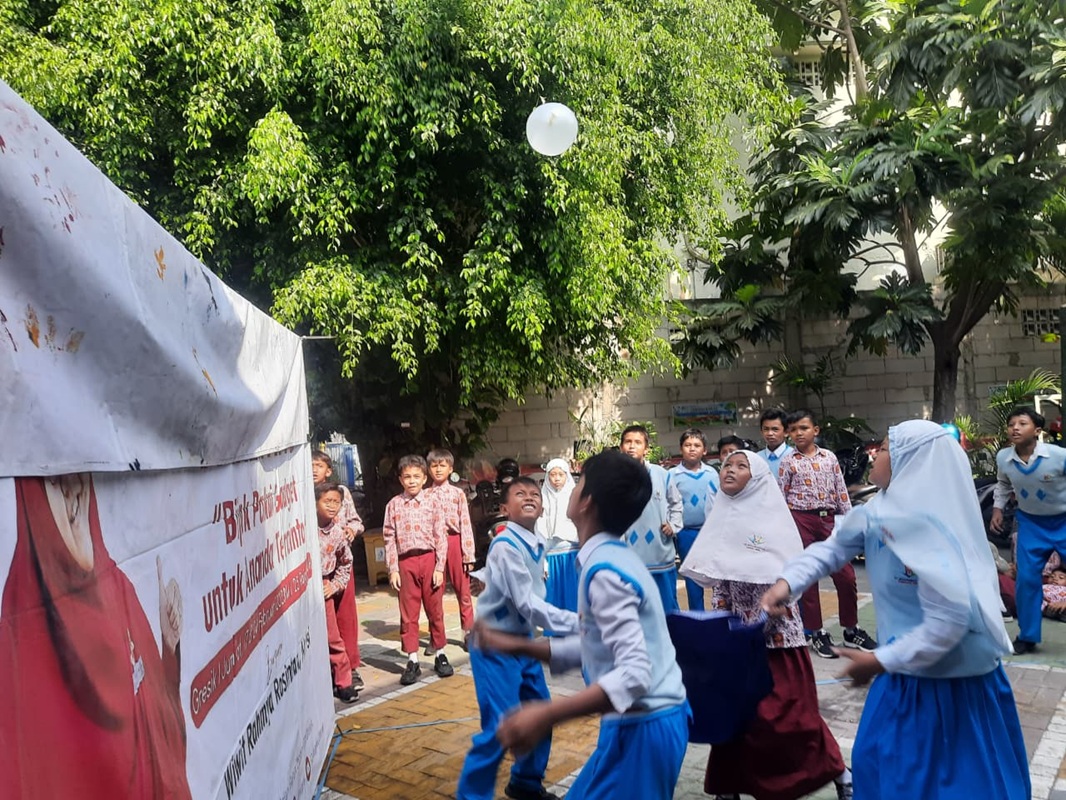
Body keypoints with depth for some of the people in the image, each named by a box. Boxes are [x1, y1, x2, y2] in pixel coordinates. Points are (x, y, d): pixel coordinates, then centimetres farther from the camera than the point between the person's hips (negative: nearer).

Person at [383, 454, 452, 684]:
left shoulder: (431, 503, 0)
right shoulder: (393, 505, 2)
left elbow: (440, 536, -2)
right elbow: (389, 539, 1)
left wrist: (439, 568, -6)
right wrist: (393, 569, -4)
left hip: (429, 559, 0)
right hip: (406, 562, 1)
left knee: (435, 609, 9)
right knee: (408, 613, 6)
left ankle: (439, 654, 23)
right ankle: (412, 661, 15)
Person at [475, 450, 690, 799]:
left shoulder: (604, 571, -22)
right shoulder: (615, 558, 7)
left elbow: (635, 675, -29)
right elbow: (596, 645, 16)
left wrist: (547, 715, -32)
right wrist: (520, 646, 15)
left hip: (642, 728, -9)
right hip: (643, 721, 9)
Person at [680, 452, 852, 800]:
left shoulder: (773, 516, -9)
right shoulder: (720, 517, 7)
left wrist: (763, 620, -19)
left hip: (775, 631, -5)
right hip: (735, 631, 5)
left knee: (787, 708, -2)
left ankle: (836, 771, 19)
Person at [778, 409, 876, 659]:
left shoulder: (829, 457, 7)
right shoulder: (788, 462, 0)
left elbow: (841, 491, 8)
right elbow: (780, 498, 1)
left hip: (828, 519, 2)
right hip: (801, 521, -2)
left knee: (846, 575, 3)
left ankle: (851, 630, 20)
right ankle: (817, 633, 16)